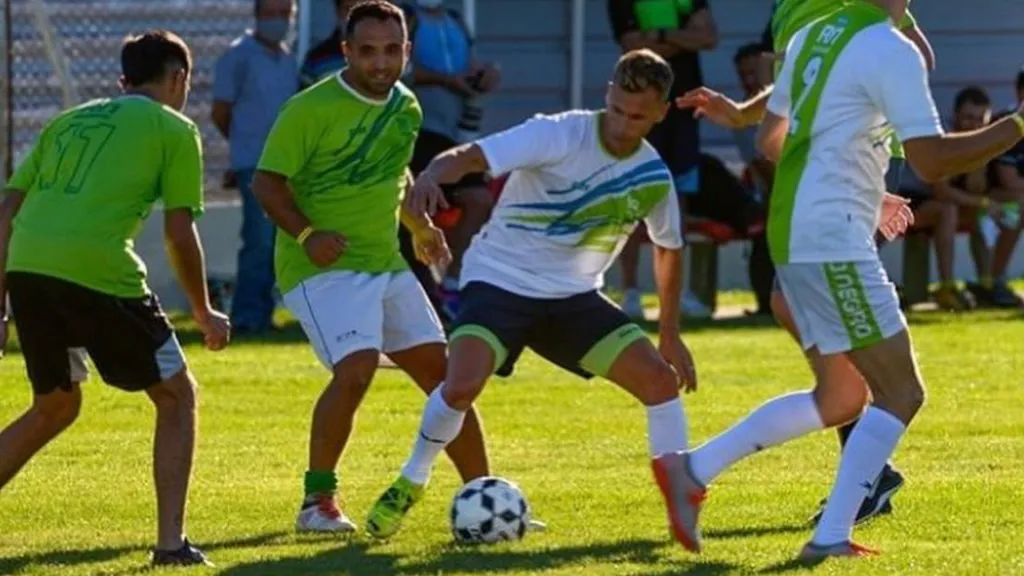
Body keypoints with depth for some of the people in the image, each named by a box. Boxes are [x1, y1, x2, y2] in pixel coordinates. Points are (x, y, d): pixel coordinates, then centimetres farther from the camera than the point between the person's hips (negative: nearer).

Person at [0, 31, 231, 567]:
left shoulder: (68, 121, 26)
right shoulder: (174, 129, 11)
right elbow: (180, 235, 5)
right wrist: (204, 314, 17)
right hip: (98, 274, -6)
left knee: (55, 407, 26)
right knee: (177, 396, 13)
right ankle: (170, 542, 6)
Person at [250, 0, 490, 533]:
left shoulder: (406, 109, 8)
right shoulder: (312, 109, -15)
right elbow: (266, 182, -14)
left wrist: (421, 227, 22)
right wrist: (306, 234, -26)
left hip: (387, 264, 8)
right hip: (324, 268, -8)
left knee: (443, 372, 7)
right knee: (356, 368, -27)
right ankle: (317, 502, -13)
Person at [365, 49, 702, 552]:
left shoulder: (653, 178, -2)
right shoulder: (559, 136, -18)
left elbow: (668, 248, 17)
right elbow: (471, 157, -30)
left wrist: (670, 335, 18)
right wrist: (433, 174, -53)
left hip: (574, 296, 5)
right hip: (500, 279, -5)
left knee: (660, 378, -10)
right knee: (461, 385, -25)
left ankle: (682, 501, 0)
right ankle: (409, 484, 0)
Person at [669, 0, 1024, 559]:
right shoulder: (892, 51, -13)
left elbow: (770, 140, 23)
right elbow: (932, 160, -18)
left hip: (793, 236, 9)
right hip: (833, 244, -9)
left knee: (840, 399, 18)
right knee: (900, 392, -3)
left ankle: (696, 468, 16)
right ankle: (830, 537, -8)